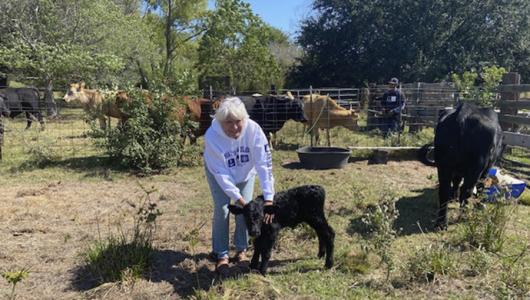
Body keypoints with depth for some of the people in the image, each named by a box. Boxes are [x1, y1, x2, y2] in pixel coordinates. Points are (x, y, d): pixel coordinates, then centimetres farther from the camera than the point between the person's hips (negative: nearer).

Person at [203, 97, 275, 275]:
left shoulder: (253, 129, -36)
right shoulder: (212, 136, -36)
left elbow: (264, 164, -37)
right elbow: (221, 173, -31)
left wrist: (268, 199, -42)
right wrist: (239, 198, -36)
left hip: (245, 172, 1)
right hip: (219, 173, -1)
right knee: (222, 210, -9)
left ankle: (241, 250, 18)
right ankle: (221, 255, 8)